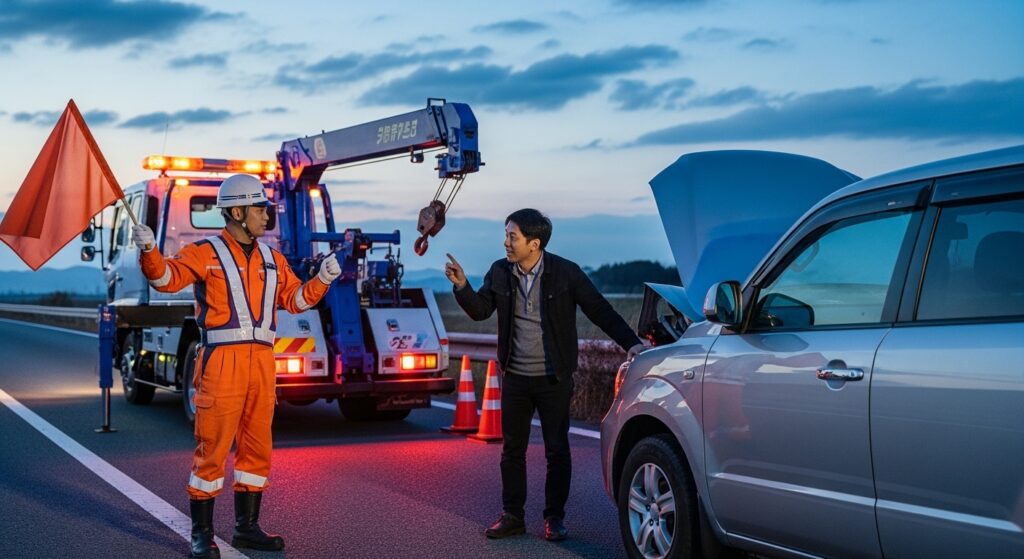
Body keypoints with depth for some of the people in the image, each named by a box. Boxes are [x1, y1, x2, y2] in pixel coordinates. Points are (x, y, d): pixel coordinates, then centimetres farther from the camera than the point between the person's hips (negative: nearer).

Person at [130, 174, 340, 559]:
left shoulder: (272, 260, 17)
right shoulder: (205, 253, -1)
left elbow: (295, 299, 21)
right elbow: (167, 277, -12)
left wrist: (323, 279, 6)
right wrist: (149, 252, -29)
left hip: (262, 363, 6)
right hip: (222, 361, -6)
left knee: (257, 448, 12)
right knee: (212, 449, -3)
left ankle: (247, 527, 24)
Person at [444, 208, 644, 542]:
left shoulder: (566, 273, -11)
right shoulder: (500, 272, 1)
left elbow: (599, 310, -7)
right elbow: (480, 310, 5)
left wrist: (631, 343, -15)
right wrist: (461, 286, -13)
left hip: (554, 378, -3)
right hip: (515, 377, 3)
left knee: (557, 451, 3)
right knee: (512, 449, 9)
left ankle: (554, 518, 15)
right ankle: (512, 516, 19)